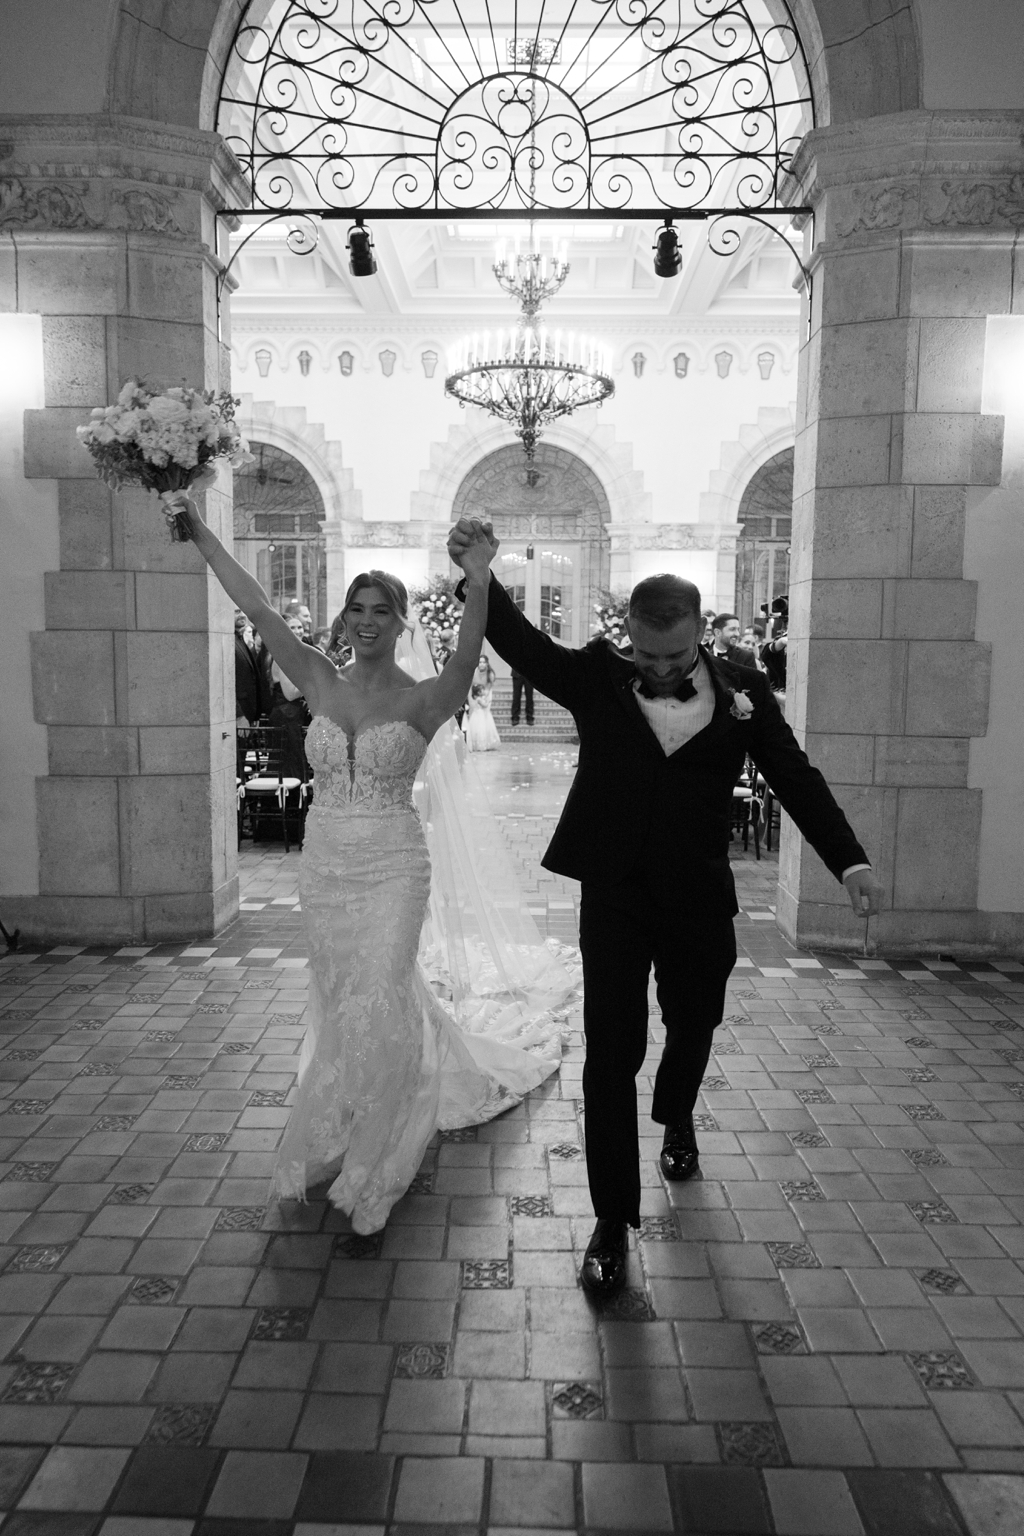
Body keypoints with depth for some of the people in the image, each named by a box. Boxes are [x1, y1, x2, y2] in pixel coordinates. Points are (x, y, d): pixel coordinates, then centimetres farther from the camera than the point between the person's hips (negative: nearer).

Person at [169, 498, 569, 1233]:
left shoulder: (424, 698, -9)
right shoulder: (322, 682, 1)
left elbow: (467, 655, -29)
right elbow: (257, 608, -3)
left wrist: (478, 585, -46)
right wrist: (201, 532, -6)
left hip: (393, 867, -4)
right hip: (324, 863, 4)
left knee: (375, 1003, -5)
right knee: (339, 1002, 17)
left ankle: (363, 1151, 18)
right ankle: (346, 1131, 42)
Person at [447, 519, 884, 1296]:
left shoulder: (742, 688, -2)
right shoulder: (598, 677, -3)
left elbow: (796, 776, -3)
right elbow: (523, 642, -12)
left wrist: (850, 860, -12)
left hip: (699, 900, 2)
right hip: (615, 896, -1)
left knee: (693, 1027, 22)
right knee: (610, 1055, 0)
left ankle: (676, 1118, 57)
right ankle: (613, 1223, 15)